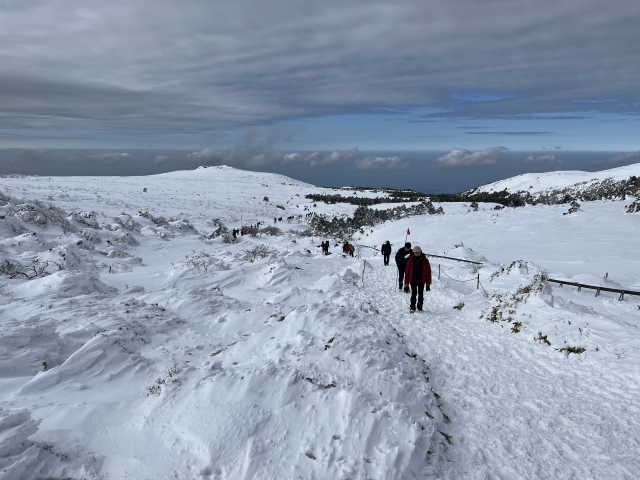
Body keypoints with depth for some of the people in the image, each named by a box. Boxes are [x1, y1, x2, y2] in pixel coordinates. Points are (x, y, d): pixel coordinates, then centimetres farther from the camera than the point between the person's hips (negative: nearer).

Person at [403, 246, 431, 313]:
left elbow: (428, 271, 1)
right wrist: (406, 283, -3)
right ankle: (412, 307, 7)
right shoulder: (411, 260, -4)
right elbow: (407, 271, -1)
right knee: (413, 294, -3)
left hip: (421, 280, 1)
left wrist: (428, 283, -1)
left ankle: (420, 307, 22)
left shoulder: (425, 260, -2)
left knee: (421, 294, 8)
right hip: (413, 280, -1)